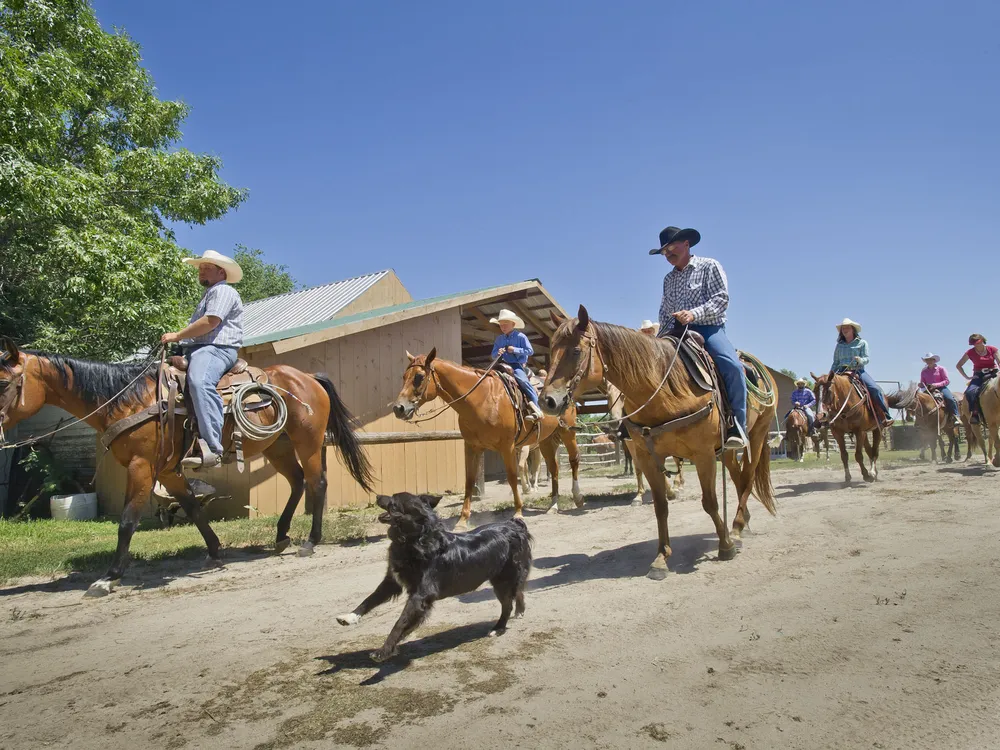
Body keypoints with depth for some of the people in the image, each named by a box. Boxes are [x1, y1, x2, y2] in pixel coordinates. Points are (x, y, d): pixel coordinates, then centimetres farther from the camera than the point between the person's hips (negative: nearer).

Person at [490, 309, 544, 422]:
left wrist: (515, 350, -16)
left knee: (523, 380, -30)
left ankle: (535, 409, -29)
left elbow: (530, 351, -6)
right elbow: (493, 355, 14)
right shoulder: (499, 339, 13)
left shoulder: (520, 336, -1)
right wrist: (498, 353, -11)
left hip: (517, 366, -6)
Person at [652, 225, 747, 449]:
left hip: (709, 328, -6)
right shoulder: (669, 279, 20)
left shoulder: (709, 266, 4)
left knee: (732, 366, -31)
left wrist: (694, 314, -23)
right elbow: (664, 313, 20)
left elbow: (721, 298, -8)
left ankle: (737, 425, -21)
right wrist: (660, 338, 3)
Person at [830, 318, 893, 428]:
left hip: (858, 371, -2)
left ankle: (886, 417, -18)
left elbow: (867, 359, 1)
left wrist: (860, 360, -23)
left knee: (875, 389, -25)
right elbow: (835, 363, 15)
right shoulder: (839, 345, 16)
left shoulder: (862, 343, 10)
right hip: (842, 372, 2)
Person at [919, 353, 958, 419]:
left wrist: (936, 385, -19)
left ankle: (956, 416, -20)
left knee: (950, 399, -28)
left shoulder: (941, 369, 1)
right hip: (929, 390, 3)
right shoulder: (924, 372, 10)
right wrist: (921, 385, -10)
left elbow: (947, 381, -4)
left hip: (941, 388, -3)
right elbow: (923, 383, 16)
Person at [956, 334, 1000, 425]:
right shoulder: (971, 353, 3)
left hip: (992, 374, 0)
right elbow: (958, 365, 10)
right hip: (979, 376, 0)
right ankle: (975, 414, -21)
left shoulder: (992, 349, 3)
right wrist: (967, 377, 4)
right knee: (970, 392, -28)